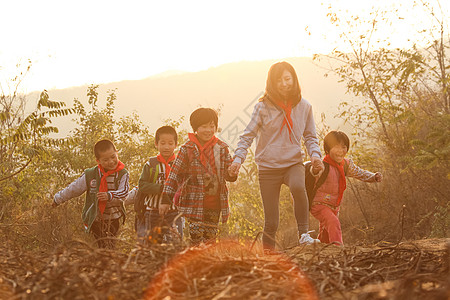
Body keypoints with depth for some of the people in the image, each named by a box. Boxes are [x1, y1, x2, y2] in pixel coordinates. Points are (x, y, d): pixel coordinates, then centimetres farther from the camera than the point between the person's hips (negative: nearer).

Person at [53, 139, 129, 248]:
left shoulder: (122, 174, -4)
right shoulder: (90, 175, -2)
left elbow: (124, 192, -14)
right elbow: (73, 189, 9)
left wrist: (109, 195, -33)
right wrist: (58, 199, 18)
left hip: (112, 218, 0)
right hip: (95, 218, 0)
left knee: (109, 246, -6)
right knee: (103, 246, -3)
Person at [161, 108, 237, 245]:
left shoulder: (221, 148, 5)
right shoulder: (187, 149, -5)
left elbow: (228, 175, 9)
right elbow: (174, 175, -2)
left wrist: (231, 173, -17)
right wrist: (166, 199, -6)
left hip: (214, 204, 3)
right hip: (194, 202, -3)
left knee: (210, 239, 10)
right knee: (196, 238, -8)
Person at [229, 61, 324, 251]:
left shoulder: (304, 107, 4)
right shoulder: (263, 107, -3)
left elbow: (310, 136, 13)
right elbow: (248, 135, -2)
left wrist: (315, 154, -6)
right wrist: (238, 158, -16)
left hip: (293, 162, 1)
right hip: (268, 166, -1)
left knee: (298, 187, -35)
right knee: (271, 221, -1)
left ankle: (304, 233, -21)